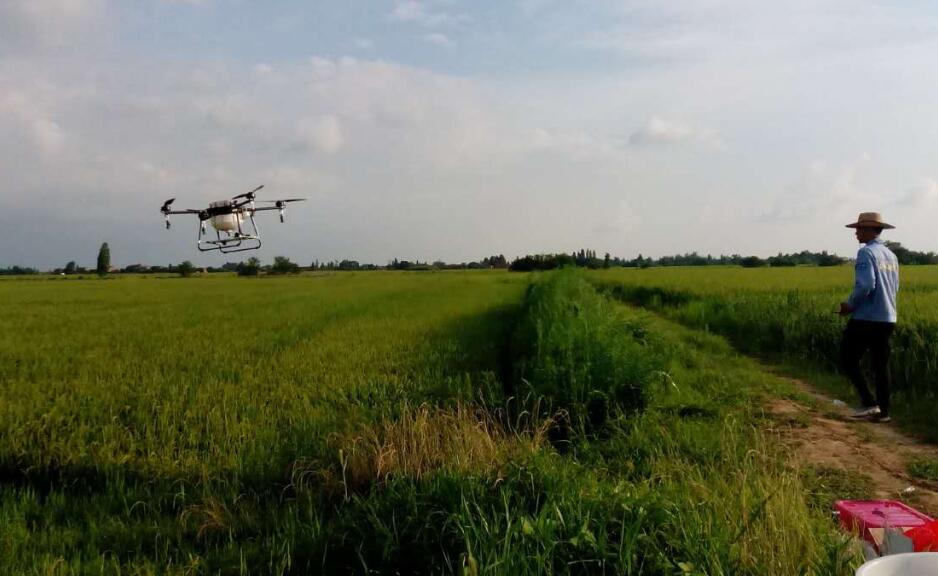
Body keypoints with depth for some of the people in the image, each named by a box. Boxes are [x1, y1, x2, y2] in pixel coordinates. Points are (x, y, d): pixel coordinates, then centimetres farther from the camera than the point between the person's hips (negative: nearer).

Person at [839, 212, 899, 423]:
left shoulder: (866, 252, -12)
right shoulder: (891, 255, 14)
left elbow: (865, 285, -24)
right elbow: (895, 287, 19)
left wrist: (850, 305, -10)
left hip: (866, 319, -8)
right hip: (887, 319, 8)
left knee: (848, 359, 4)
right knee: (881, 365, 11)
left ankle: (868, 402, -2)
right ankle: (883, 411, 13)